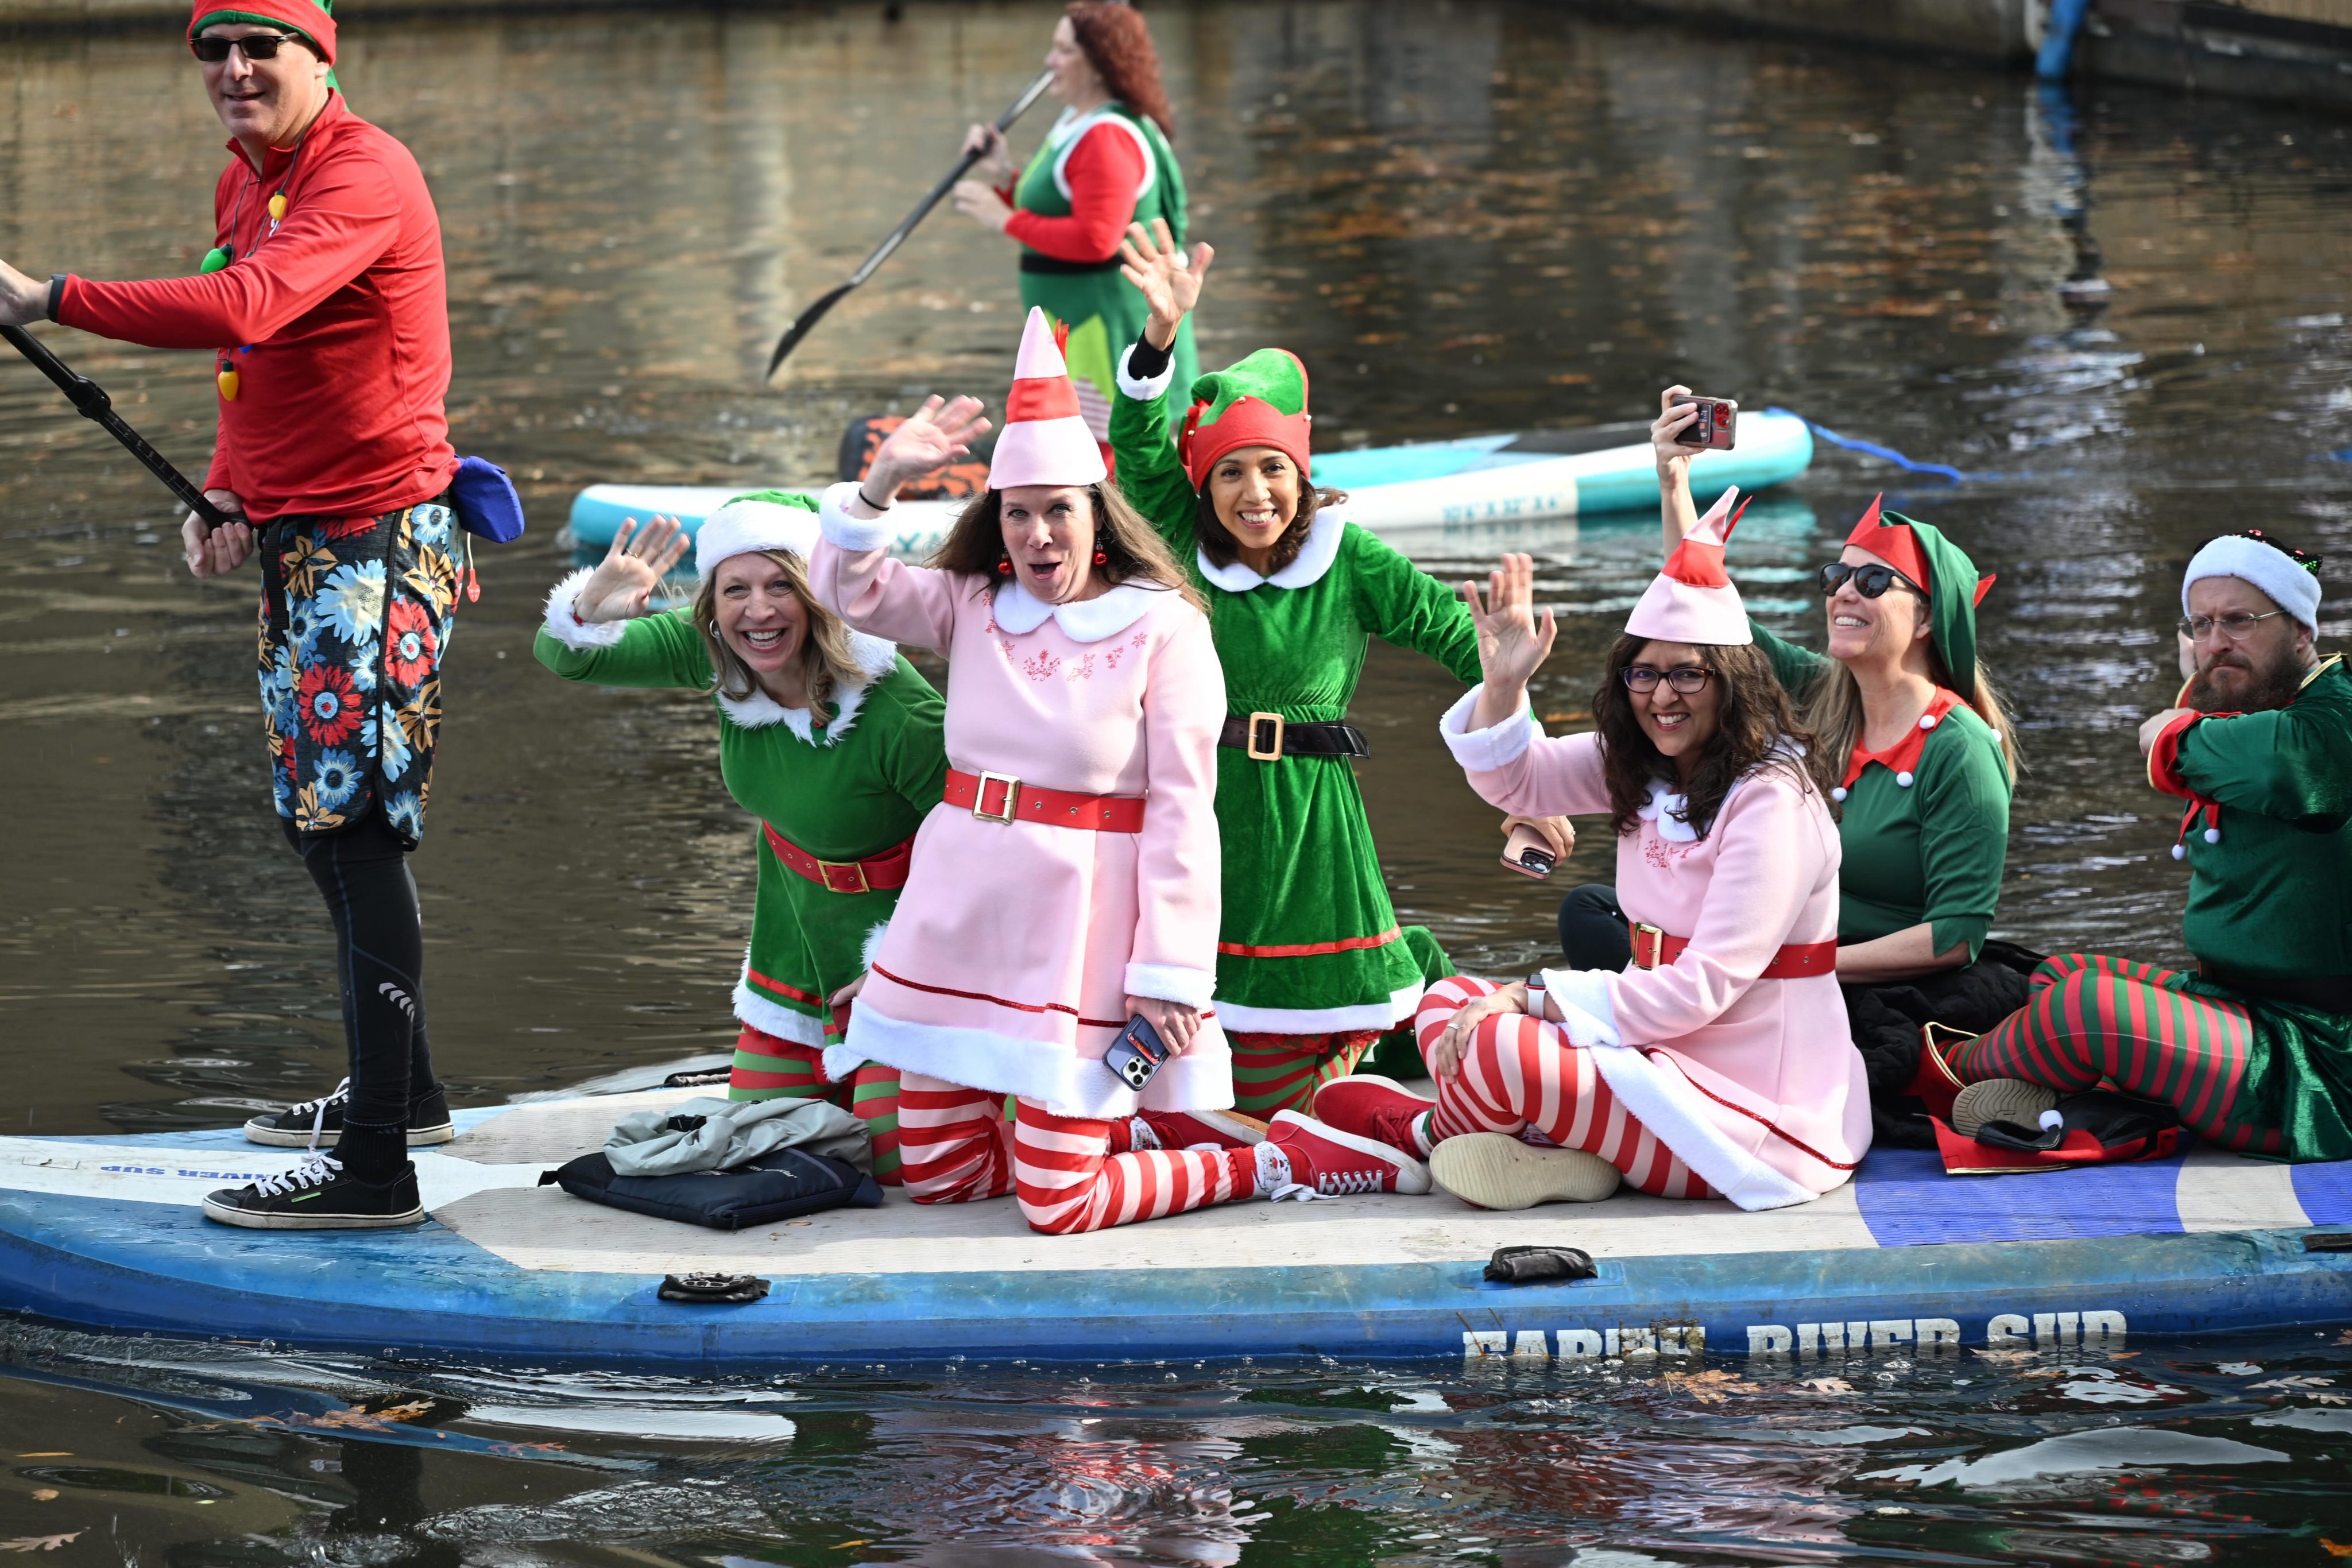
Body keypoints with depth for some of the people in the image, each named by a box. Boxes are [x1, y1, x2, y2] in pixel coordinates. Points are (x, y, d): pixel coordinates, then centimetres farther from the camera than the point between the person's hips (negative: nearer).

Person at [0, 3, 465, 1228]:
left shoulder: (362, 176, -18)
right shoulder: (243, 184, 14)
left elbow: (242, 309, -34)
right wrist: (227, 494, 7)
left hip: (376, 543, -10)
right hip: (295, 540, 10)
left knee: (358, 829, -12)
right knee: (321, 819, 17)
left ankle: (376, 1170, -13)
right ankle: (398, 1092, 32)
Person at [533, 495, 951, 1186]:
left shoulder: (895, 711, -32)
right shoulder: (717, 658, -15)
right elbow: (563, 658, -11)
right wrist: (588, 611, -35)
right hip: (797, 940, 6)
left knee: (894, 1162, -9)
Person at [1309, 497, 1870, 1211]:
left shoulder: (1771, 802, -18)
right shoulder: (1638, 767, 7)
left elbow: (1703, 989, -22)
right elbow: (1511, 778, 15)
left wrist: (1534, 997, -20)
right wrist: (1504, 684, -6)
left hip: (1751, 1104, -9)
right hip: (1669, 1053, 9)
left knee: (1496, 1049, -24)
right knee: (1447, 1004, 4)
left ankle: (1425, 1130, 7)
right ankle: (1562, 1146, -12)